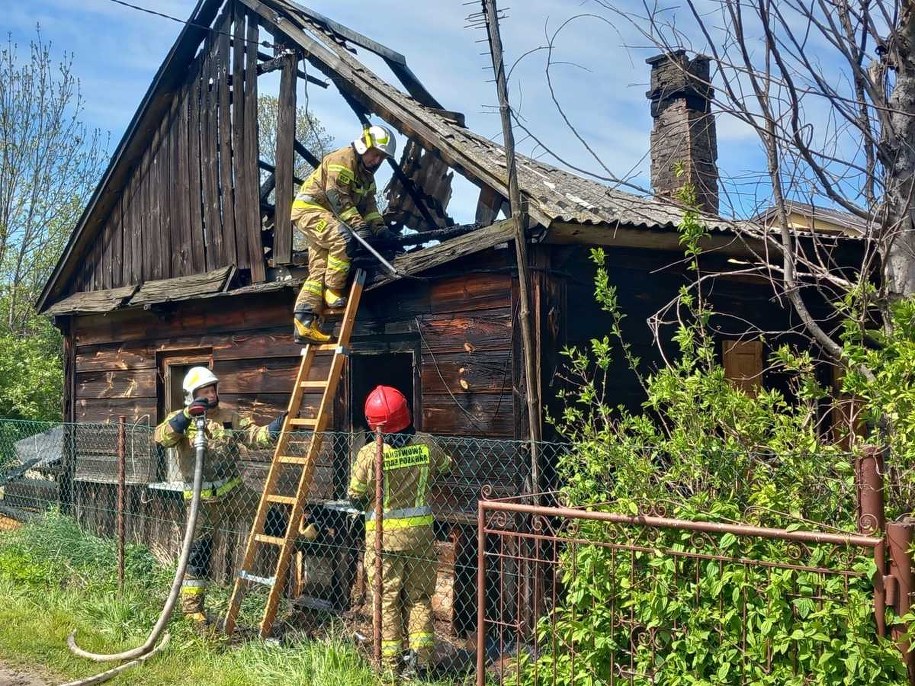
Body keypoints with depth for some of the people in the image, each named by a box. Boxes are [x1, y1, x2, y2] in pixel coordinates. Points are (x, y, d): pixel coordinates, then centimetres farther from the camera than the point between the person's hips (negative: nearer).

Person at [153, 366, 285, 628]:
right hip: (202, 498, -3)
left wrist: (275, 428, -23)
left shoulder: (229, 417, 7)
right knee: (198, 550, 1)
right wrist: (186, 416, -33)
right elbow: (162, 438, -20)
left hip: (233, 491, 3)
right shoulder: (181, 419, -1)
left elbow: (255, 436, -3)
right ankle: (191, 606, 14)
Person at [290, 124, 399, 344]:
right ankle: (333, 292, -21)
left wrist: (379, 228, -7)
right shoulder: (342, 159, -14)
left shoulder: (367, 175, 17)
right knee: (344, 239, -31)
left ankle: (304, 322, -6)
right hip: (309, 209, -10)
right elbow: (337, 197, -23)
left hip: (324, 215, 10)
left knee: (319, 270, 0)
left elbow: (368, 204, 10)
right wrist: (359, 226, -29)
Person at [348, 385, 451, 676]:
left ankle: (389, 663, 14)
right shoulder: (426, 444, -6)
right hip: (420, 533, 3)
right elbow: (447, 467, 13)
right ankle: (421, 657, 16)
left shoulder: (370, 453, -15)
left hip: (384, 536, -2)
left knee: (387, 599, 8)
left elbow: (355, 497, -6)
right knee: (419, 596, 14)